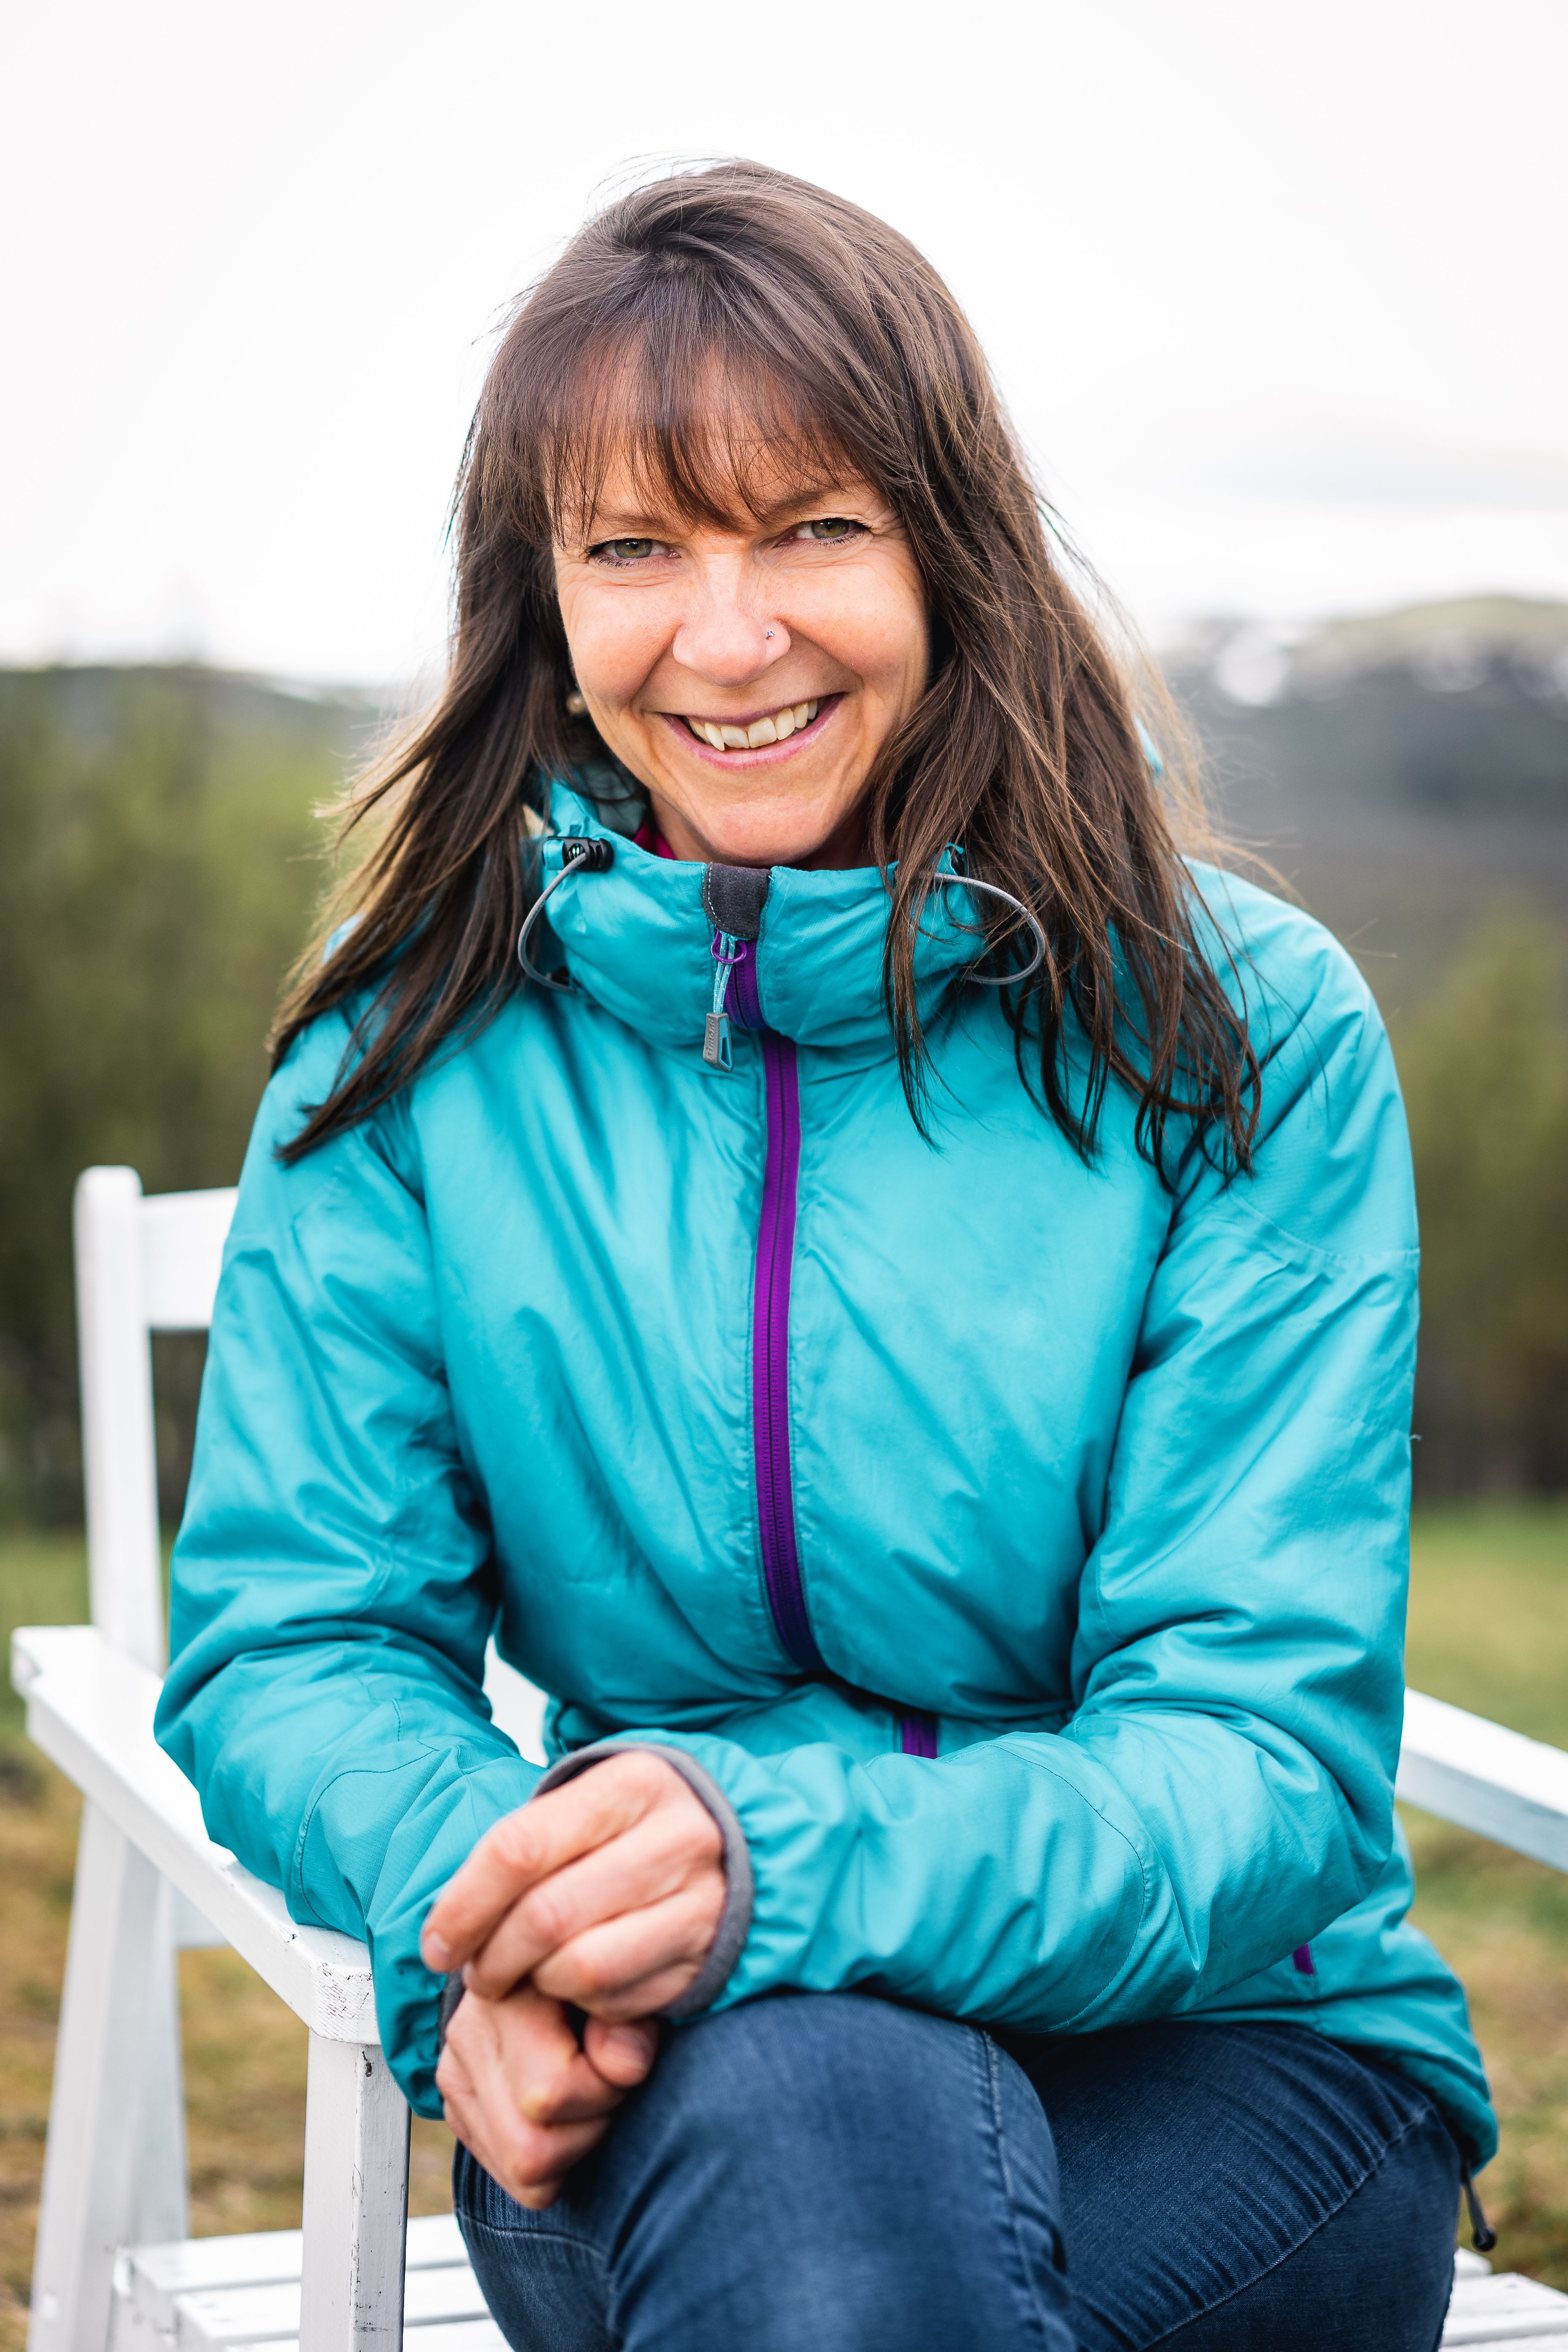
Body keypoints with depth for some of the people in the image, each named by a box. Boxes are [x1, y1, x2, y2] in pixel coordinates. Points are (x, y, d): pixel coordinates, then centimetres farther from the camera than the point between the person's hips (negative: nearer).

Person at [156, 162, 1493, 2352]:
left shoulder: (1244, 1033, -6)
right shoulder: (423, 1048, 0)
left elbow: (1273, 1755, -12)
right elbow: (291, 1641, 1)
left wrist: (781, 1853, -32)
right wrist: (476, 1895, -24)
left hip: (1221, 2067, -1)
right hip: (676, 2081, 2)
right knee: (804, 2102, -35)